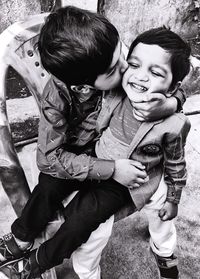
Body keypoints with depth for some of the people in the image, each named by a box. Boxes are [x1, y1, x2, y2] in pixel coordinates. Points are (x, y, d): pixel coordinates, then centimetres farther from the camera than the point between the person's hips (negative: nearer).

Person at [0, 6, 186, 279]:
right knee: (49, 187, -28)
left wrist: (171, 104, -32)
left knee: (81, 217, -21)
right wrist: (111, 169, -29)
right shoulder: (58, 96, -25)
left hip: (123, 164, 0)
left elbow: (177, 89, -7)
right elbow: (49, 157, -22)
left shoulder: (128, 72, -23)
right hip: (78, 161, 0)